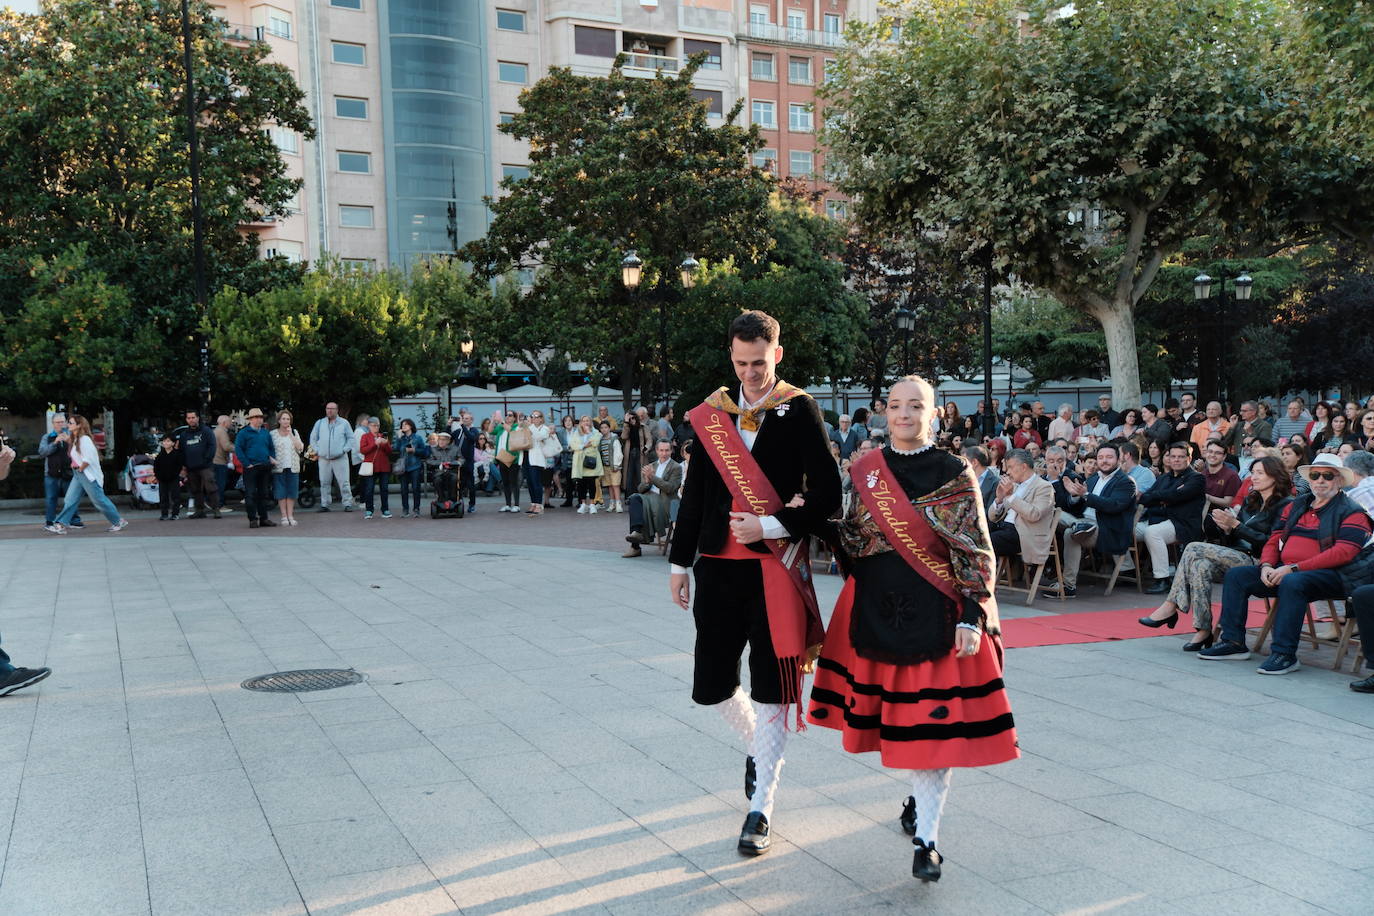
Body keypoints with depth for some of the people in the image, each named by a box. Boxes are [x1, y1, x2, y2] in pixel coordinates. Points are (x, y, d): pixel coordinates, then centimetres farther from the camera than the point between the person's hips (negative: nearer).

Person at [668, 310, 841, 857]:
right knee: (710, 686, 8)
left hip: (776, 569, -4)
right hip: (718, 566, 4)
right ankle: (759, 745, 39)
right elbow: (694, 493, 12)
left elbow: (826, 494, -7)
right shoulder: (710, 414, 8)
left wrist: (769, 527, -16)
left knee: (772, 689, 2)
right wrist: (679, 563, 13)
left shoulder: (799, 410, -3)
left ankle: (760, 808, 13)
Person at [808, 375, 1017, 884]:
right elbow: (853, 540, 13)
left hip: (935, 610, -4)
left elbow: (976, 551, -6)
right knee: (896, 711, 12)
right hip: (877, 607, 4)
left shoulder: (953, 474, -4)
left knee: (934, 718, -5)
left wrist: (972, 616, -15)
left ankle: (926, 837, 2)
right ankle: (923, 794, 37)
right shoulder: (867, 470, 7)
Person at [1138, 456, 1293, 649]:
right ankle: (1203, 631, -24)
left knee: (1194, 548, -21)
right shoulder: (1250, 501, 21)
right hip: (1238, 559, 7)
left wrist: (1235, 524, -14)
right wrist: (1227, 529, -4)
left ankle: (1170, 607, -15)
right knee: (1201, 566, -26)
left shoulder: (1285, 504, -2)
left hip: (1257, 563, -7)